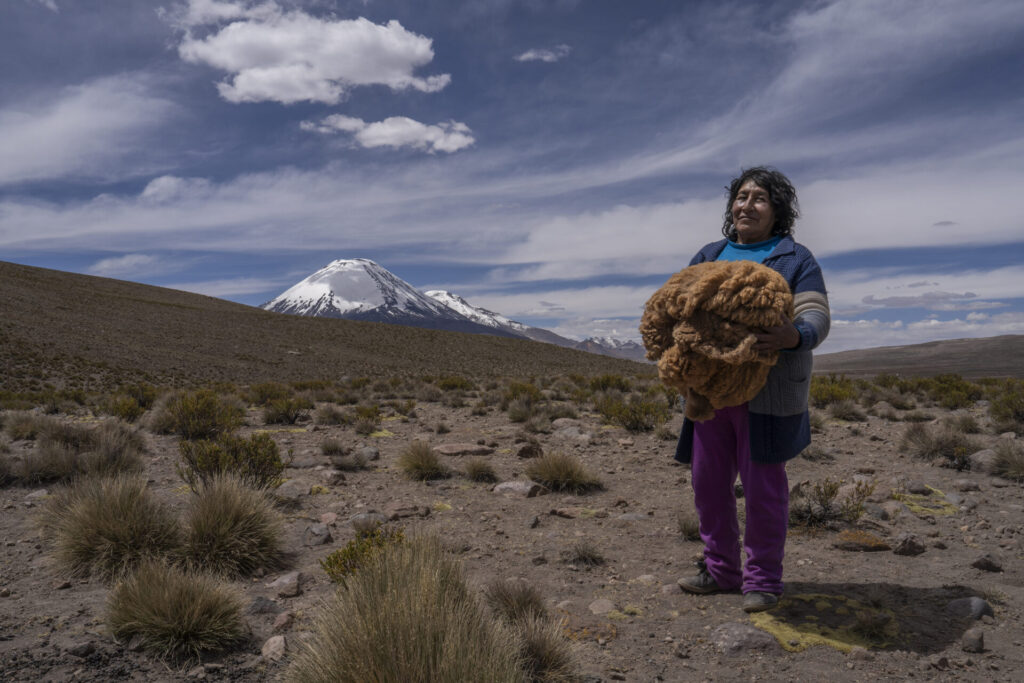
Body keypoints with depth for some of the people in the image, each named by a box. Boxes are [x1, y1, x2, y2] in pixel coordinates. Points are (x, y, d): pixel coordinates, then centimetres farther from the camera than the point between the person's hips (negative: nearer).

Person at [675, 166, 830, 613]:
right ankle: (721, 570, 26)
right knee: (709, 480, 10)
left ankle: (763, 580, 17)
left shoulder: (796, 259, 2)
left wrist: (795, 337, -32)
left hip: (767, 392, -5)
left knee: (763, 484, 1)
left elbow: (816, 318, -8)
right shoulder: (709, 255, 15)